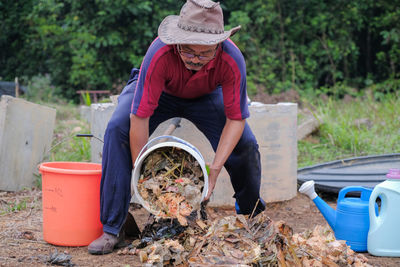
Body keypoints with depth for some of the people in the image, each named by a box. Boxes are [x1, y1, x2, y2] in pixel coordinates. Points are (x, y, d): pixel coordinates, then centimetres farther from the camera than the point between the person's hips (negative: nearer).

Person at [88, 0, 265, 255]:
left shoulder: (232, 61, -37)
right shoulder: (160, 54, -43)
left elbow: (236, 118, -25)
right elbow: (139, 118, -38)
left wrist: (215, 168, -33)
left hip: (206, 96, 2)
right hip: (159, 93, -1)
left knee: (245, 145, -16)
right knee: (118, 129, -27)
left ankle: (253, 216, 15)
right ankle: (112, 229, -19)